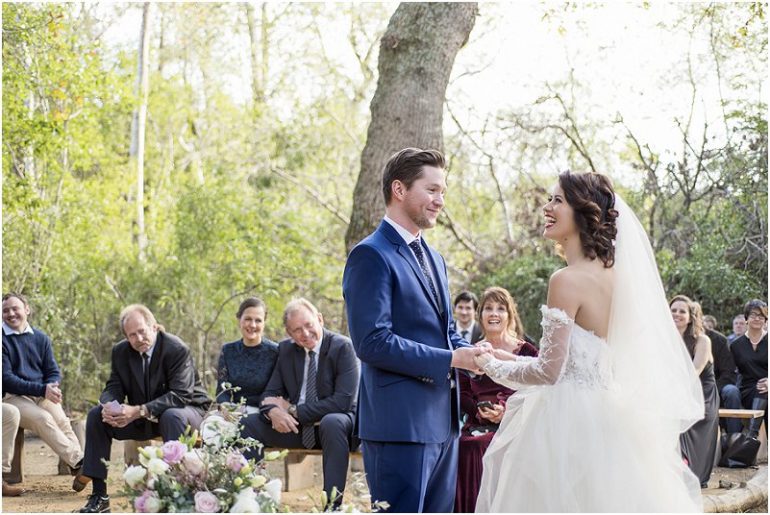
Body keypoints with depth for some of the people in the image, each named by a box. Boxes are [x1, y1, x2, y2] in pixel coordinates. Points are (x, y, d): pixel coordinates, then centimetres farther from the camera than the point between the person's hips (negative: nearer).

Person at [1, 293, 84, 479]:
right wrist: (42, 390, -20)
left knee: (62, 420, -24)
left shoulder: (40, 338, 13)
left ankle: (78, 465, -33)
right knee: (43, 419, -30)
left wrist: (51, 387, -12)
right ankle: (78, 462, -33)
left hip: (43, 394, 4)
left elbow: (54, 372, 14)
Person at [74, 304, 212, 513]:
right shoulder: (121, 351, -2)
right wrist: (109, 406, -29)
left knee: (173, 416, -40)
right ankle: (99, 495, -9)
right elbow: (113, 387, -2)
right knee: (96, 415, -8)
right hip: (142, 418, 6)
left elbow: (181, 395, -29)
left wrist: (139, 411, -39)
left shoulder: (178, 350, -22)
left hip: (186, 409, -6)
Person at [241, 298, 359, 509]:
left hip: (336, 423, -6)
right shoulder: (286, 349, 6)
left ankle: (332, 505, -37)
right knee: (247, 424, -8)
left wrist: (293, 410, -20)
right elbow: (271, 394, 6)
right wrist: (273, 411, -20)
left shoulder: (343, 347, -13)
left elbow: (343, 401, -22)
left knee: (332, 422, -39)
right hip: (296, 427, 6)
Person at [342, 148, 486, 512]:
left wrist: (473, 353, 1)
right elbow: (372, 342, -19)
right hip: (400, 424, -9)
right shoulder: (371, 255, -10)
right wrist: (450, 359, -17)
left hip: (442, 421, 9)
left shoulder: (433, 258, 19)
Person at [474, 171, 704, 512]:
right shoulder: (611, 274, 9)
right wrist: (515, 360, 21)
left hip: (568, 418, -8)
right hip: (606, 417, 8)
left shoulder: (568, 280, -16)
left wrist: (495, 366, 0)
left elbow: (550, 371, -16)